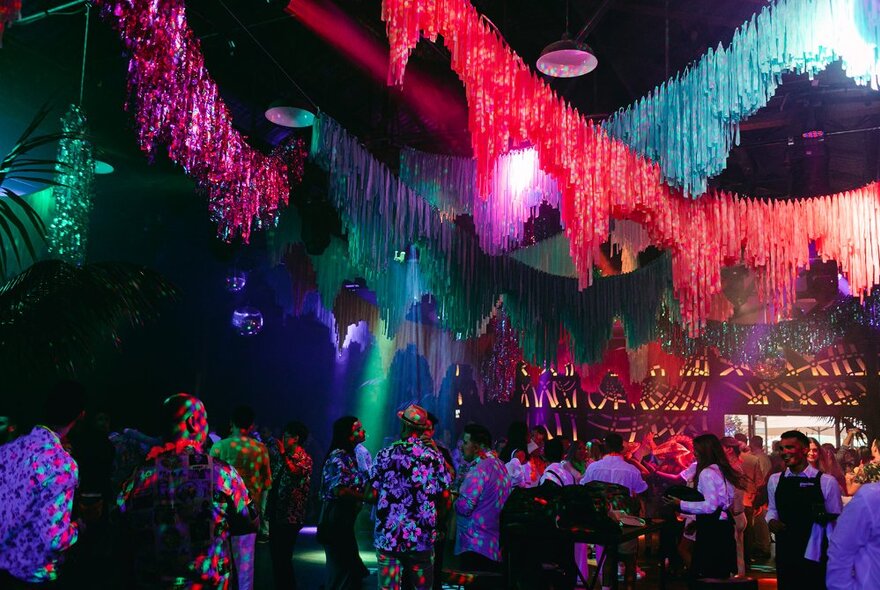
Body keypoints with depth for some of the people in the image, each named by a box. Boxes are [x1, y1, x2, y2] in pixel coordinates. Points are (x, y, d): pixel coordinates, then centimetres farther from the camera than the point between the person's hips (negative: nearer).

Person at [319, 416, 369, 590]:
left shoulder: (349, 456, 12)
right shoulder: (338, 457, -16)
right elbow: (339, 490, -26)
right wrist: (367, 497, -20)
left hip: (345, 519, 9)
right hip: (335, 518, -9)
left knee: (348, 565, 18)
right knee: (341, 567, -1)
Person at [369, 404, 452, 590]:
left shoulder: (385, 454, -3)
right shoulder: (434, 456, -2)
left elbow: (373, 494, 0)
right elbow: (445, 494, 0)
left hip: (388, 537, 0)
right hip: (423, 538, 1)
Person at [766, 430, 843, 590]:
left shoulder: (826, 481, -8)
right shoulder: (774, 480, 4)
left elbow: (837, 519, -2)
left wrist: (825, 518, -21)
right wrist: (771, 521, -5)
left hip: (815, 554, -3)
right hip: (785, 553, 3)